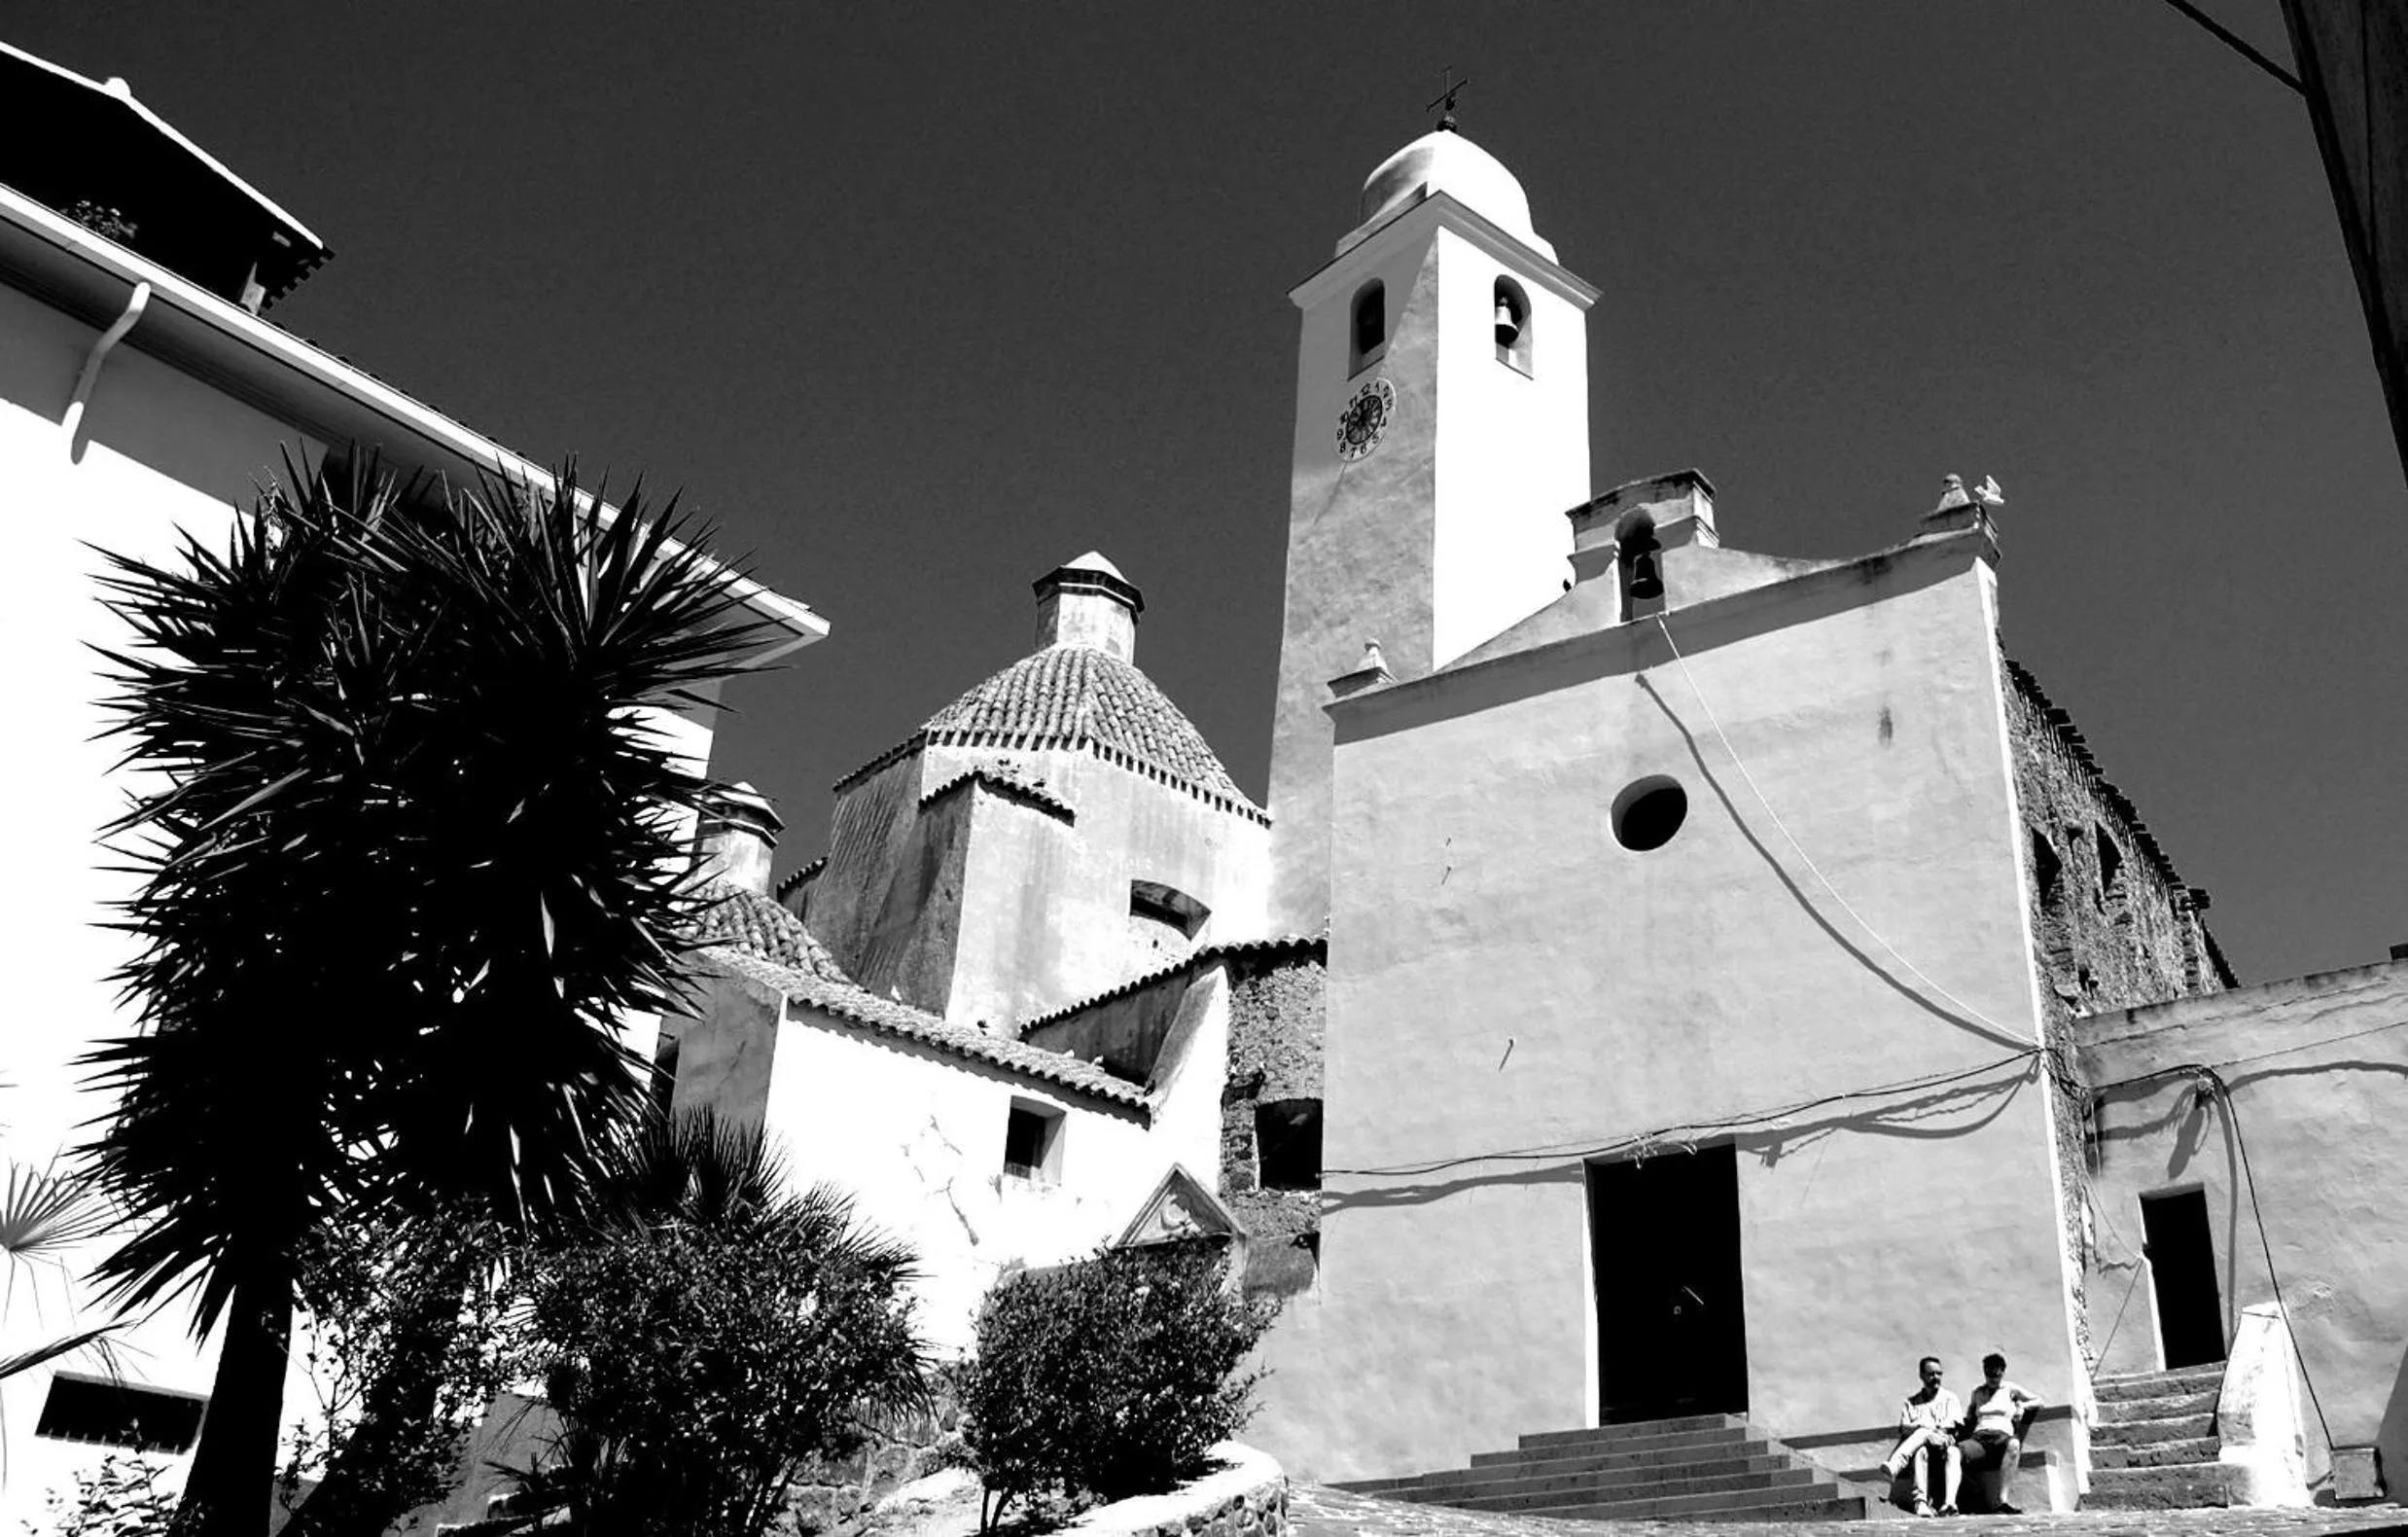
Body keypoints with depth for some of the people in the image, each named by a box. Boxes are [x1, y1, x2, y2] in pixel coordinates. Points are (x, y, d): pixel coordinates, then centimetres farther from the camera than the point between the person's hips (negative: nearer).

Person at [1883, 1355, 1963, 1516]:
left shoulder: (1949, 1398, 19)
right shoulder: (1911, 1402, 21)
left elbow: (1951, 1426, 2)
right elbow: (1904, 1429, 5)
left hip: (1943, 1445, 0)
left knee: (1954, 1453, -35)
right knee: (1920, 1451, -36)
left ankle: (1949, 1502, -52)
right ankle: (1921, 1502, -49)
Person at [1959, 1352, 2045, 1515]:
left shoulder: (2010, 1389, 22)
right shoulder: (1977, 1393, 29)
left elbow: (2038, 1400, 21)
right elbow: (1968, 1420, 32)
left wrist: (2022, 1406, 3)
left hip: (2001, 1436, -2)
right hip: (1978, 1437, 2)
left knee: (2013, 1444, -41)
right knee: (1955, 1451, -33)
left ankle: (2004, 1500, -49)